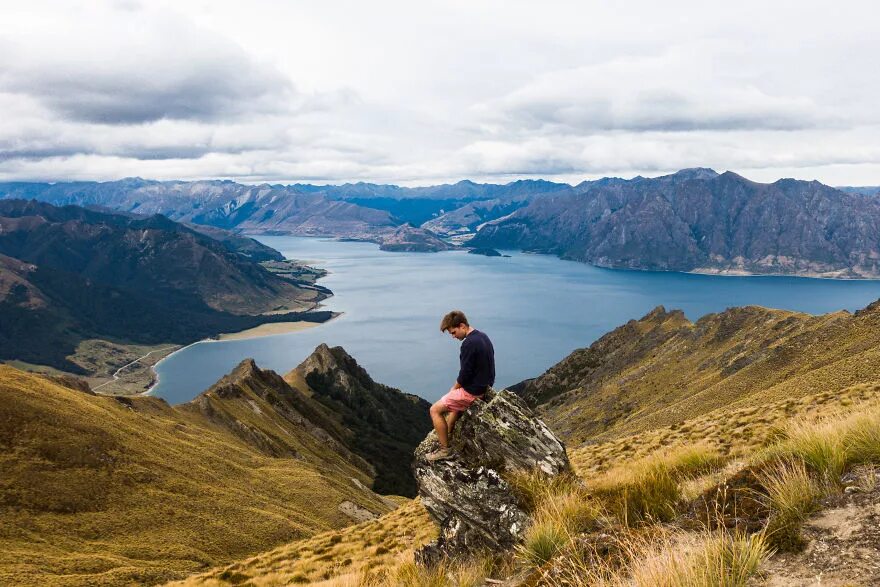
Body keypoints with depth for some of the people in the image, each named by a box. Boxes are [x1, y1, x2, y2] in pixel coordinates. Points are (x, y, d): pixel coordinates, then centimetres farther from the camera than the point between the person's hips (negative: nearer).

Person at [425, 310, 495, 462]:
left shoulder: (468, 344, -24)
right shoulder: (483, 336, 6)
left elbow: (465, 374, -22)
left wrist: (454, 388, -3)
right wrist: (457, 388, 14)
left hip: (473, 392, -10)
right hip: (485, 386, 10)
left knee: (435, 410, 1)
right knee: (453, 404, 34)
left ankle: (445, 450, 5)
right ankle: (447, 436, 40)